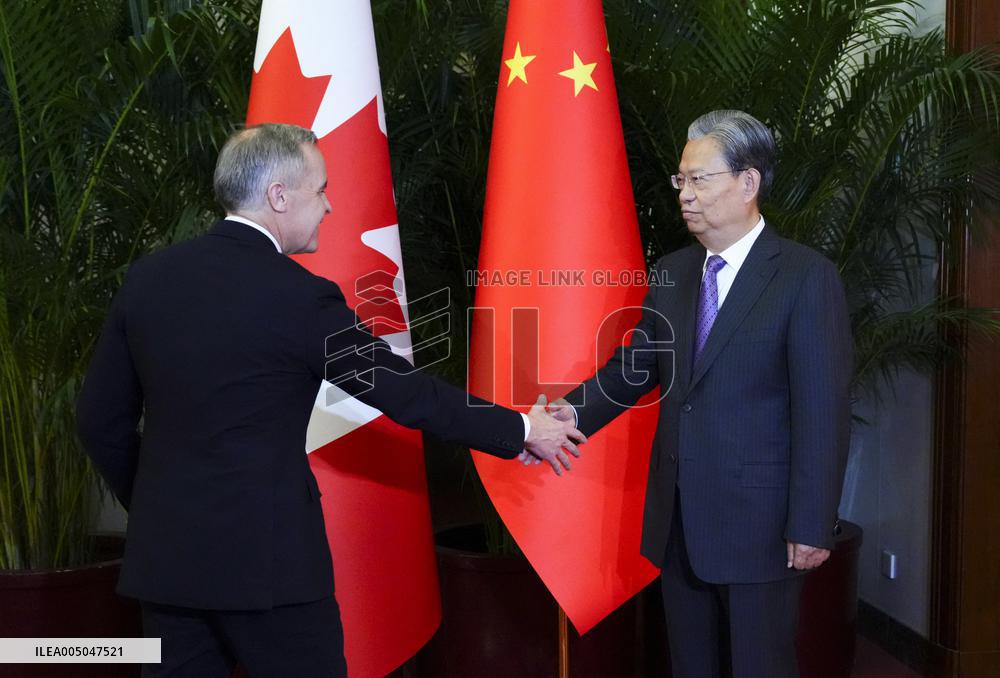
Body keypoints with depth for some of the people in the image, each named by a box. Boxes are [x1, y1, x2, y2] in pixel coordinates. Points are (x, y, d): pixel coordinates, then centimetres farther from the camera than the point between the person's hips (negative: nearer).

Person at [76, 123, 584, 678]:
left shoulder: (147, 277, 3)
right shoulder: (299, 295, -13)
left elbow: (100, 419, 8)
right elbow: (405, 393, -7)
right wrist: (520, 430, 5)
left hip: (165, 552, 6)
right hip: (265, 555, -6)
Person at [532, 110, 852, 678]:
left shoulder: (807, 277, -11)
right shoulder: (671, 273, 8)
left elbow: (824, 411, -14)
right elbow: (635, 365, 10)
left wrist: (811, 526, -15)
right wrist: (576, 412, -9)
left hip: (759, 521, -6)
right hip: (678, 521, 6)